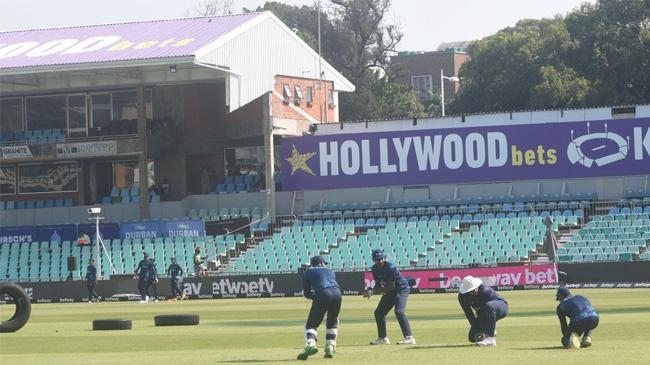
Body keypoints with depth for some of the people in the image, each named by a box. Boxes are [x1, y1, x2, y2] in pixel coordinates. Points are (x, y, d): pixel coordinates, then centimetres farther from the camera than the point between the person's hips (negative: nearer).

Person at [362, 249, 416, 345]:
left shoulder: (390, 267, -26)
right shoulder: (375, 269, -3)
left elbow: (392, 286, -25)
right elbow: (378, 285, 5)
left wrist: (374, 290, -27)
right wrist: (372, 291, -18)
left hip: (402, 289, -9)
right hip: (389, 291, 9)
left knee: (399, 311, -27)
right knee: (379, 312, 11)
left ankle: (409, 337, -31)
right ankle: (382, 338, 25)